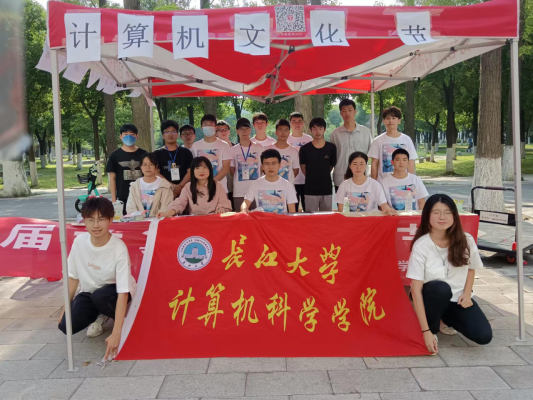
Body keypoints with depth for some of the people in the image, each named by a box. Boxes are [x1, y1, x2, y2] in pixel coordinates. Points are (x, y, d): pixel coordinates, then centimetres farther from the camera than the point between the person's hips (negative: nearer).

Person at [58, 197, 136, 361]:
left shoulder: (119, 248, -30)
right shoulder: (79, 241, -17)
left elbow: (123, 292, -32)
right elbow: (73, 276, 0)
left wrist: (116, 334, -38)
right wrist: (66, 307, 1)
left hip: (113, 291, -3)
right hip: (89, 291, 4)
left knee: (99, 296, -37)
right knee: (66, 325, -19)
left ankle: (119, 317, -4)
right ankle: (100, 315, 11)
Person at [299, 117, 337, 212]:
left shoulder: (331, 147, 1)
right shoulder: (305, 149, -3)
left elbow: (332, 165, 12)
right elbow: (303, 168, 7)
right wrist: (312, 178, 8)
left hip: (327, 189, 2)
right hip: (310, 190, -1)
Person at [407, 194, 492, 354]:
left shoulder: (466, 240, -10)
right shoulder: (421, 245, -20)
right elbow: (416, 289, -22)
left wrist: (467, 294, -7)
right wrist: (426, 331, -27)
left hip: (457, 299, 4)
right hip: (432, 298, -3)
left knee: (484, 336, -18)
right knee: (440, 288, -37)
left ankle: (446, 319, 12)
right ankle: (432, 329, -9)